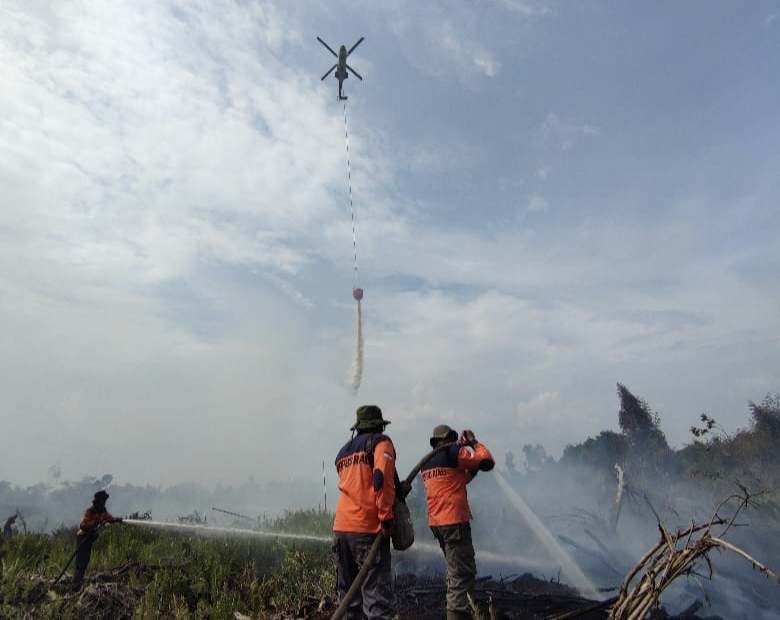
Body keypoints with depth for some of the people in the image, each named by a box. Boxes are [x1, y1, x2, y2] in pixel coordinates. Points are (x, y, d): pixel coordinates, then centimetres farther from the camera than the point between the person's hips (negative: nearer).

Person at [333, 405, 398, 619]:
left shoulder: (343, 451, 19)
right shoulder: (381, 442, -1)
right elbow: (382, 478, -17)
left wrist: (398, 488, 26)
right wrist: (386, 517, -15)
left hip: (341, 529, 7)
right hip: (368, 529, -7)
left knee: (348, 594, 17)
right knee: (377, 594, -4)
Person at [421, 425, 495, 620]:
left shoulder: (426, 463, 14)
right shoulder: (454, 453, -9)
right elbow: (487, 462, -8)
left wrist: (471, 471, 16)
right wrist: (474, 443, 4)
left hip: (436, 522, 8)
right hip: (455, 521, -8)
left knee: (455, 569, 22)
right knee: (462, 572, -2)